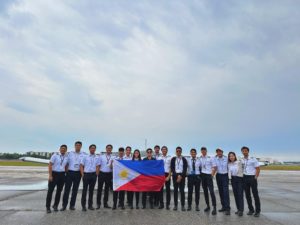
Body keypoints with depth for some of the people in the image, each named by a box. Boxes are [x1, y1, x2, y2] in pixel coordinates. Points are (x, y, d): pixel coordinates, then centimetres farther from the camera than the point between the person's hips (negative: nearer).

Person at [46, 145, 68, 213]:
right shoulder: (55, 155, -6)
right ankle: (48, 207, 15)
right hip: (54, 173, -4)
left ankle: (55, 206, 26)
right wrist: (50, 175, -15)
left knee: (59, 191, 11)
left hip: (62, 175, 4)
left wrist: (66, 175, 5)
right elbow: (50, 165, -9)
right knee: (50, 190, 1)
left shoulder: (67, 157, 5)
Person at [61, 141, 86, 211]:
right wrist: (66, 171, -1)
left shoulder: (83, 154, 3)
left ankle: (72, 205, 19)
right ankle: (64, 205, 11)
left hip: (78, 173, 0)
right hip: (70, 172, 0)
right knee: (67, 189, 1)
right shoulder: (70, 153, 7)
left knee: (75, 189, 7)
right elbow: (67, 163, 7)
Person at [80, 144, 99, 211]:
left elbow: (97, 167, 8)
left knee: (91, 190, 8)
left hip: (93, 174, 2)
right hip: (86, 174, -2)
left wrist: (96, 175, -1)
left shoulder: (97, 158, 9)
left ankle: (90, 205, 18)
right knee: (85, 189, 1)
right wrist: (83, 175, -5)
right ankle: (83, 205, 10)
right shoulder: (85, 157, 3)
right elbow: (81, 166, 2)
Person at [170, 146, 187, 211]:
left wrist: (181, 176, -11)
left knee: (182, 190, -2)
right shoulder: (173, 159, 6)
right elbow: (172, 168, 1)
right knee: (175, 190, 4)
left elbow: (185, 169, 0)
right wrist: (177, 176, -10)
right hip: (175, 175, 1)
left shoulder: (184, 159, 5)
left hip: (182, 176, -1)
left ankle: (182, 205, 5)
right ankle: (175, 205, 10)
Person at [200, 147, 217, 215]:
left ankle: (214, 207, -4)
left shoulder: (210, 158, -6)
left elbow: (214, 167, -2)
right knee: (205, 191, 10)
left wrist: (212, 175, -7)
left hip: (208, 175, -4)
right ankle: (207, 206, 21)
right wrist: (200, 174, 5)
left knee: (211, 191, -9)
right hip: (202, 175, 4)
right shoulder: (199, 158, 2)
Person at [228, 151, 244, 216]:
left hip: (239, 178, -5)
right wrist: (229, 177, -3)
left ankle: (241, 210, -5)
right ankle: (238, 209, 18)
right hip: (233, 179, 5)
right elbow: (229, 171, 8)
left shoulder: (239, 162, -9)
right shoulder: (229, 164, 5)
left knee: (240, 194, -8)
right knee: (235, 194, 8)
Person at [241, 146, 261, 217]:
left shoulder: (253, 159, -6)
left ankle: (257, 211, 13)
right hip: (245, 178, 4)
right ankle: (251, 209, 21)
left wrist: (255, 178, -11)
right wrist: (242, 178, 4)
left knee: (255, 194, 2)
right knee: (247, 194, 8)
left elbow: (258, 169, -5)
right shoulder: (241, 160, 5)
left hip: (252, 177, -4)